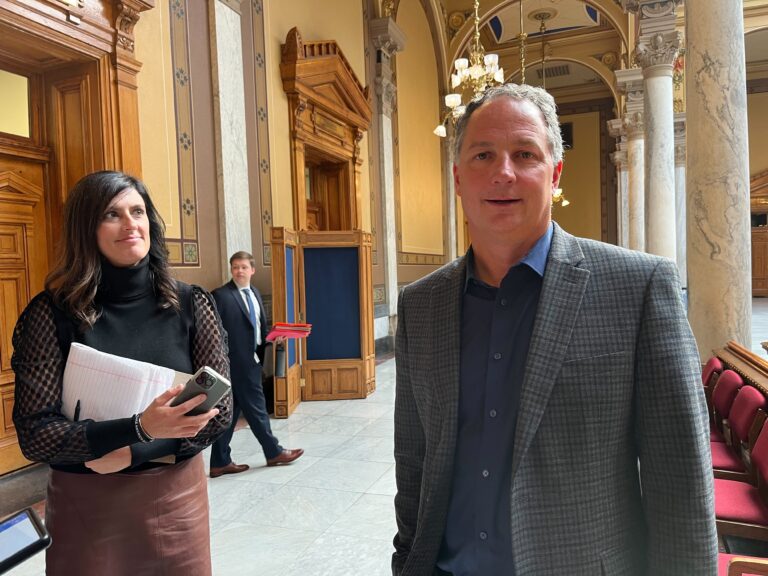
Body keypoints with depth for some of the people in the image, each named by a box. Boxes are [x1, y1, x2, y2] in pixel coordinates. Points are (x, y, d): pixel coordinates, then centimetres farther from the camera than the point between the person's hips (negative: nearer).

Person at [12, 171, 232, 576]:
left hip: (176, 493, 2)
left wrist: (135, 453, -16)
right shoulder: (51, 313, -10)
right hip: (85, 502, -1)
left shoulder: (191, 304, -6)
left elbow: (219, 409, -4)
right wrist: (140, 428, -27)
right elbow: (34, 435, -12)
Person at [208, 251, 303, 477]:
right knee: (255, 406, 4)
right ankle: (274, 452, 20)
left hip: (252, 360, 8)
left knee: (230, 411, 12)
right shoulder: (221, 295, -12)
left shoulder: (255, 293, 13)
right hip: (238, 362, -8)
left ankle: (220, 462, 21)